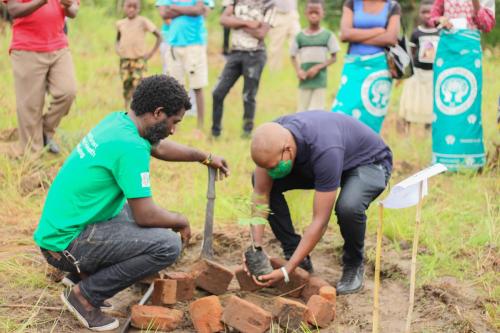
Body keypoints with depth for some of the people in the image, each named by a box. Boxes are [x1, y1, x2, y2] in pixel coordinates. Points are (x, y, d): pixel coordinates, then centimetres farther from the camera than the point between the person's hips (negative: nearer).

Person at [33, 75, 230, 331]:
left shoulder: (117, 120, 6)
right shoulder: (130, 147, -23)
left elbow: (159, 148, 27)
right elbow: (146, 215, -21)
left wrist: (205, 157, 35)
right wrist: (181, 221, -1)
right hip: (66, 244, -10)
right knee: (168, 245, -17)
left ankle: (83, 273, 15)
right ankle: (85, 294, -6)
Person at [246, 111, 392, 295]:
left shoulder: (324, 151, -42)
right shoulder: (271, 138, -25)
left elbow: (320, 221, -37)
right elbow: (260, 195, -15)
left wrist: (287, 271, -35)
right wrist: (255, 247, -23)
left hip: (370, 163, -6)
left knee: (348, 207, -38)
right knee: (263, 182, -11)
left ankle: (354, 265, -7)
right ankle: (294, 255, 1)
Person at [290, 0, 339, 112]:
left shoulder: (327, 35, -2)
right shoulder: (300, 36, 3)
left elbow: (334, 57, 0)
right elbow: (293, 57, 9)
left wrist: (318, 67, -13)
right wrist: (298, 70, -10)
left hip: (320, 80, -2)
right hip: (305, 80, 2)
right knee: (302, 111, 3)